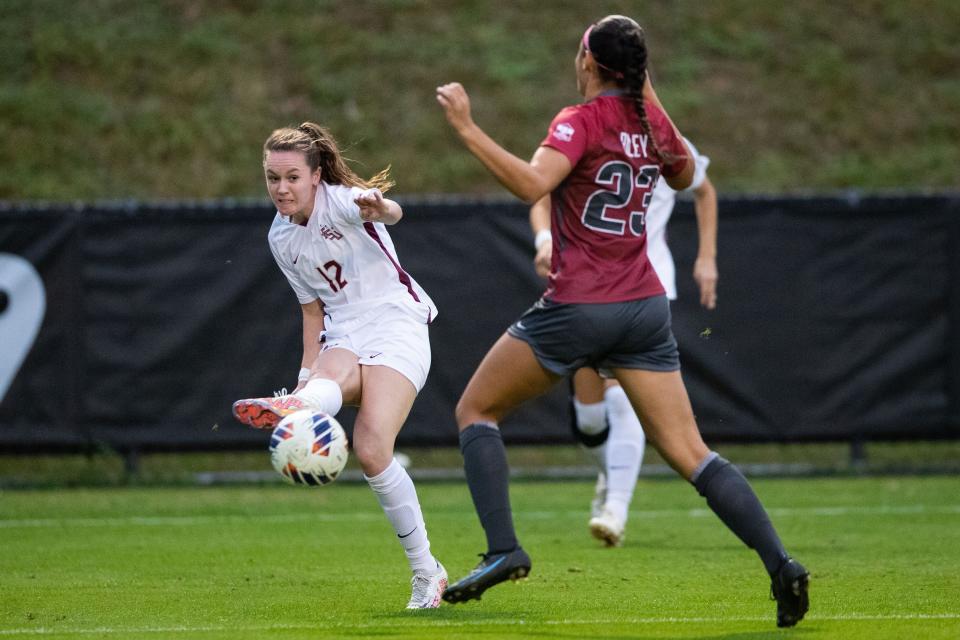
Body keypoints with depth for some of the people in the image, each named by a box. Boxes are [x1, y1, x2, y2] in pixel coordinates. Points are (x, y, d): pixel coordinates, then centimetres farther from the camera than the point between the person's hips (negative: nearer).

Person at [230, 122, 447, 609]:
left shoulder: (340, 201, -8)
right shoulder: (281, 237, 12)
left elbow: (392, 213, -32)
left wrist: (379, 207, -57)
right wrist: (306, 379, 11)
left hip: (396, 327, -6)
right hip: (343, 340, 6)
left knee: (372, 450, -23)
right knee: (331, 378, -34)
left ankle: (425, 572, -22)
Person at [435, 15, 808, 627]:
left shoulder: (581, 121, -11)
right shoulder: (651, 120, 7)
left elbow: (533, 183, -28)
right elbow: (684, 175, 29)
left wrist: (468, 129, -25)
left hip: (578, 307, -6)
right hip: (646, 308, 6)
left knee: (475, 409, 12)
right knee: (690, 452, 4)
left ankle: (503, 549, -2)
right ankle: (780, 562, -10)